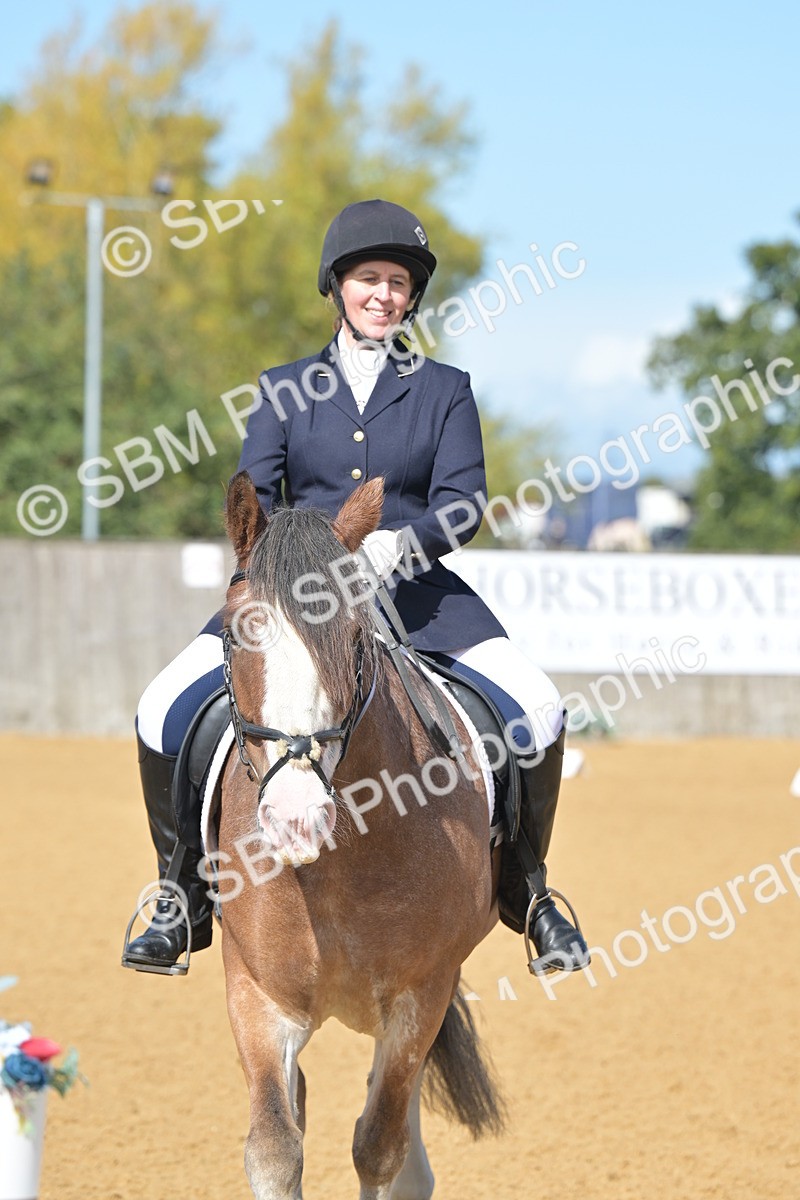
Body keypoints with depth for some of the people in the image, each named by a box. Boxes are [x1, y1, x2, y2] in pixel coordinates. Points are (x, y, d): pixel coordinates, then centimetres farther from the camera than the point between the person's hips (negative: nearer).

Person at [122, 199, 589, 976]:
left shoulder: (444, 391, 9)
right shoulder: (286, 388, 11)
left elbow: (462, 502, -3)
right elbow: (252, 494, 2)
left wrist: (398, 542, -24)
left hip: (416, 592, 0)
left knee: (536, 709, -21)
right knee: (164, 712, -18)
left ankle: (526, 890, -1)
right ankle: (185, 898, -3)